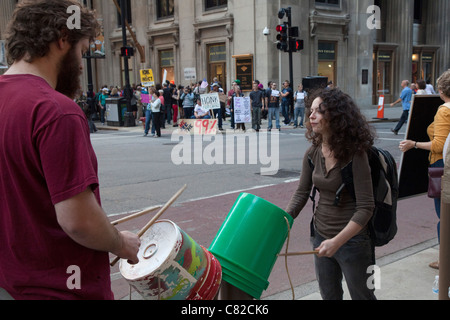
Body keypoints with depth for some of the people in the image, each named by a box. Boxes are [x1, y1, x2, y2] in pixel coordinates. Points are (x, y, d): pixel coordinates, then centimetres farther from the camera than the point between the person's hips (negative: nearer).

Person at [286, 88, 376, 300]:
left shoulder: (355, 155, -21)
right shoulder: (313, 153, -3)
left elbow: (365, 208, -23)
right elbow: (302, 193, 5)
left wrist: (337, 241, -31)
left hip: (352, 239, -6)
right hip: (320, 236, 6)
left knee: (361, 295, 15)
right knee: (329, 296, 22)